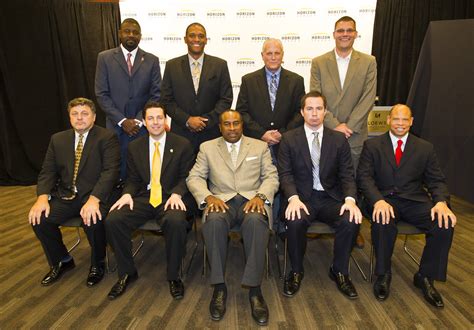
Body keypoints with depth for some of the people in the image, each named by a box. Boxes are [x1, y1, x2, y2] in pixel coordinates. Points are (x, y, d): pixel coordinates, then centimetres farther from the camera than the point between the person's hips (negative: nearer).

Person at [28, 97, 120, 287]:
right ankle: (62, 261, 13)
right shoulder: (58, 139, 13)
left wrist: (94, 199, -29)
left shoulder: (107, 138, -4)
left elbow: (110, 171, -15)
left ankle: (97, 264, 0)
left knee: (93, 221, -33)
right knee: (38, 219, -15)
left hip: (95, 196, -5)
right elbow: (48, 171, 10)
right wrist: (43, 196, -10)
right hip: (66, 196, 5)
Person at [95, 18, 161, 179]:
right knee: (118, 171, 3)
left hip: (144, 126, 0)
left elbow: (156, 95, 2)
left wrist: (139, 120, -7)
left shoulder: (151, 60, 7)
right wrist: (122, 120, -8)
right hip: (116, 126, 0)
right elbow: (101, 94, 1)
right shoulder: (105, 58, 5)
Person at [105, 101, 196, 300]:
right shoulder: (135, 147, 12)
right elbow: (133, 179, 14)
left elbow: (186, 177, 1)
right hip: (143, 198, 3)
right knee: (113, 220, -21)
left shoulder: (182, 145, 3)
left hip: (171, 198, -3)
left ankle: (173, 275, -11)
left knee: (176, 222, -36)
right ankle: (127, 272, 2)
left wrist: (177, 194, -18)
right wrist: (127, 193, -8)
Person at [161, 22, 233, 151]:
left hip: (211, 135, 0)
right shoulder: (172, 66, 6)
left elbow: (226, 99, 2)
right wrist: (187, 120, -10)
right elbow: (166, 100, 3)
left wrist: (207, 120, -9)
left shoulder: (220, 65, 4)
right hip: (181, 135, 0)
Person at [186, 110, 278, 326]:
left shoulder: (260, 146, 16)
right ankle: (219, 287, -21)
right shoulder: (207, 147, 15)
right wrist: (208, 196, -12)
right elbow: (194, 177, 8)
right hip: (221, 200, 1)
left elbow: (272, 177, 8)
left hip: (252, 200, 0)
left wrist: (260, 196, -13)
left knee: (256, 221, -36)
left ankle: (254, 289, -26)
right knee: (214, 221, -35)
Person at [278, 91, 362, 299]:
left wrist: (350, 199, -16)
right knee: (295, 222, -32)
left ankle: (339, 271, 2)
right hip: (302, 197, -2)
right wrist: (293, 198, -22)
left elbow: (347, 174, 4)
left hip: (331, 198, 2)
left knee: (351, 221, -26)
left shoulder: (339, 139, 8)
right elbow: (285, 174, -3)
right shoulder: (289, 139, 3)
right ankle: (296, 271, -3)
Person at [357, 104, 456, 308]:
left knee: (445, 224, -24)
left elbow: (436, 181, 9)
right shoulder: (372, 145, 6)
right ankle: (383, 275, -8)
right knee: (383, 222, -35)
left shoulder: (425, 148, 13)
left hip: (415, 201, 3)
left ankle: (425, 277, -1)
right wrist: (378, 200, -24)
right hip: (384, 200, -2)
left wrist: (441, 202, -15)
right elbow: (364, 177, -5)